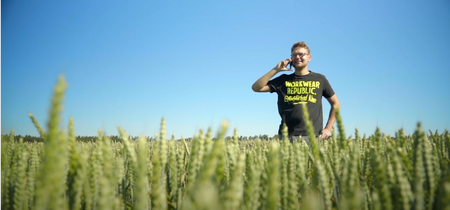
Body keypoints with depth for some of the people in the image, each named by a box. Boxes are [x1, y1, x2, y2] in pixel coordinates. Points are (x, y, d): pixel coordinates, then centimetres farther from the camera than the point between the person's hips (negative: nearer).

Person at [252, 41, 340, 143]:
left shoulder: (319, 79, 11)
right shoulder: (284, 80, 12)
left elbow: (336, 104, 17)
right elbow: (256, 88, 4)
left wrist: (328, 128, 8)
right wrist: (276, 70, 0)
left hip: (312, 136, 0)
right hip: (287, 136, 0)